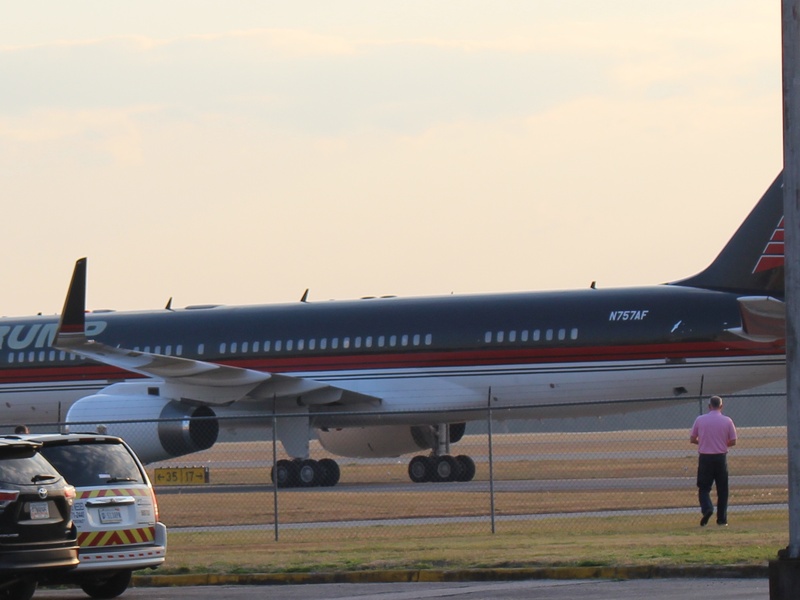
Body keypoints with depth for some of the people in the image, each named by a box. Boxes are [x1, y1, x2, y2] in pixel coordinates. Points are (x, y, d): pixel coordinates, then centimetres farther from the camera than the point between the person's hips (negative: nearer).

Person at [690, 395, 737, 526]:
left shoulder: (700, 420, -2)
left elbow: (692, 439, 4)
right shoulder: (727, 421, -2)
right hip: (721, 457, 0)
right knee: (722, 490, 9)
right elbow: (733, 442, 0)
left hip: (705, 458, 0)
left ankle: (707, 508, -21)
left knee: (704, 488, 7)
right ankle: (722, 519, 9)